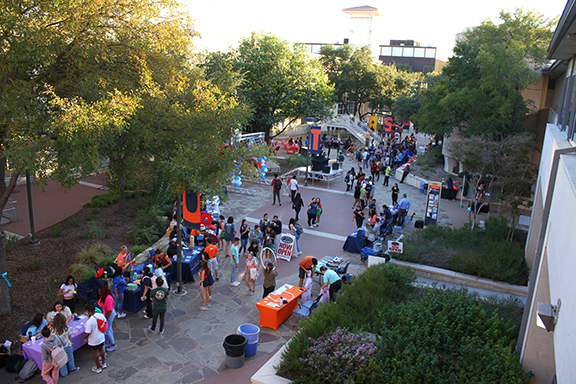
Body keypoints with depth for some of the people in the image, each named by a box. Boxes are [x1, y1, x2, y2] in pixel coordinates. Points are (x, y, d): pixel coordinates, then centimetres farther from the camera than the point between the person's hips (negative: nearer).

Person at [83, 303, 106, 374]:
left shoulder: (89, 321, -32)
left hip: (94, 341, -5)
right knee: (101, 350, 25)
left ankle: (98, 368, 31)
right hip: (101, 338, 5)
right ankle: (103, 364, 42)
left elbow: (88, 333, -25)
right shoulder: (101, 315, -15)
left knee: (95, 353, 14)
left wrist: (83, 338, -4)